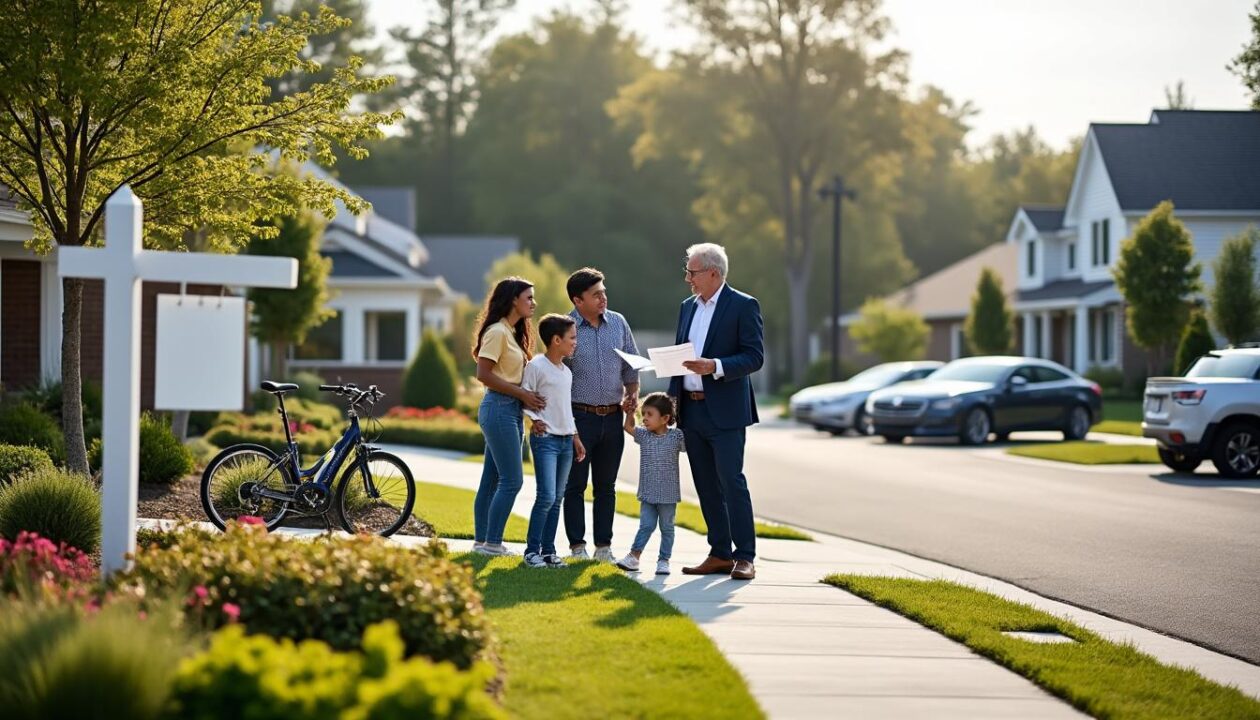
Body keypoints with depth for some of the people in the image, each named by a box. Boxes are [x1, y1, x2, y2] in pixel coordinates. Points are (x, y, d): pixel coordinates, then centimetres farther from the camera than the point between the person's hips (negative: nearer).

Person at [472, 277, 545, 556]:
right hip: (499, 408, -10)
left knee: (492, 479, 11)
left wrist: (527, 397, 1)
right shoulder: (497, 332, -12)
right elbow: (483, 374, -18)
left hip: (512, 409, 10)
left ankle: (481, 542, 15)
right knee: (512, 479, -9)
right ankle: (492, 544, -6)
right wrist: (522, 393, -16)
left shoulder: (513, 332, 17)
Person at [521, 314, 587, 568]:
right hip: (545, 439, -8)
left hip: (566, 440, 8)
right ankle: (532, 550, -6)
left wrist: (576, 437, 20)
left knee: (556, 499, 8)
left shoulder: (567, 372, 14)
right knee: (546, 496, -15)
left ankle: (548, 550, 12)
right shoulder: (536, 366, -9)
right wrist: (535, 419, -17)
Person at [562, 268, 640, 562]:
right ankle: (577, 546, 7)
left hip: (612, 416, 4)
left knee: (606, 486, 9)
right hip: (579, 415, -4)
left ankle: (604, 547, 15)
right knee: (575, 485, 2)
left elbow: (631, 365, 16)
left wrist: (633, 393, 0)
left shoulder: (618, 323, 6)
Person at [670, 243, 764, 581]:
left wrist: (715, 367, -24)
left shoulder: (744, 306, -6)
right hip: (692, 410, 7)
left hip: (725, 412, -7)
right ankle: (720, 554, 14)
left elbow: (754, 357, -11)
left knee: (731, 482, -10)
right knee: (706, 486, 8)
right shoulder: (688, 306, 16)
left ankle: (745, 557, -6)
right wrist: (673, 401, 12)